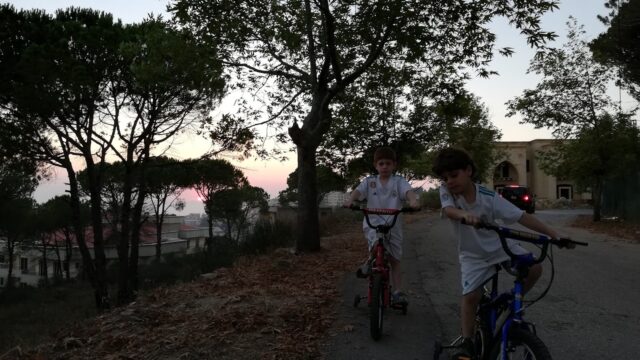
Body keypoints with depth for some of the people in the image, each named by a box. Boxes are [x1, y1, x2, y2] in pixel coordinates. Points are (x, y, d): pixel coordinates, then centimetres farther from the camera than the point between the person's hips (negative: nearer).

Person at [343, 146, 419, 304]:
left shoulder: (399, 181, 0)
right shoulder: (369, 181, 5)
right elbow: (358, 191, -11)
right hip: (373, 223, -1)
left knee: (395, 259, 6)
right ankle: (370, 262, 0)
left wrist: (413, 201, -43)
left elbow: (408, 191, -19)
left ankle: (397, 292, 16)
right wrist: (350, 200, -34)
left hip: (393, 225, 1)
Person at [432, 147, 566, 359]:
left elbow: (521, 217, -21)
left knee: (534, 269, -15)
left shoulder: (488, 197, -22)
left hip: (500, 246, 0)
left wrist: (553, 234, -26)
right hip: (473, 255, 0)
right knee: (471, 296, -10)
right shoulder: (446, 191, -18)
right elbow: (448, 210, -39)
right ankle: (467, 343, 6)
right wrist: (465, 215, -62)